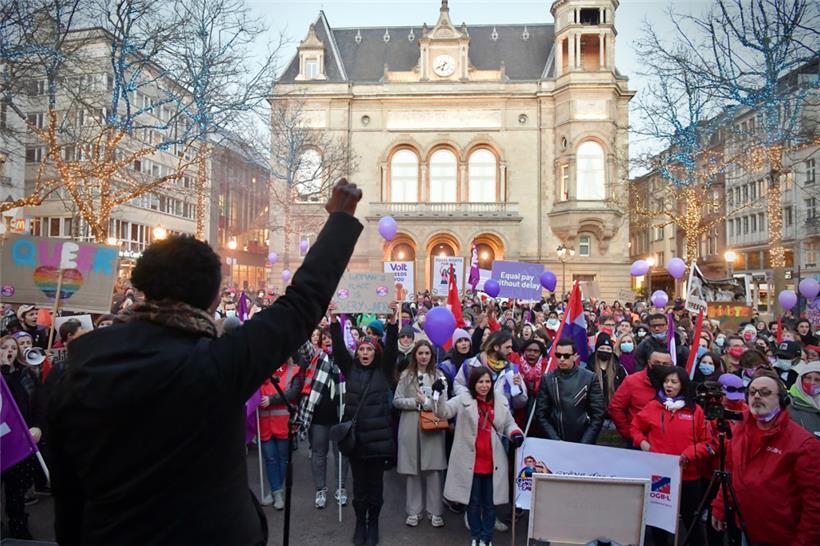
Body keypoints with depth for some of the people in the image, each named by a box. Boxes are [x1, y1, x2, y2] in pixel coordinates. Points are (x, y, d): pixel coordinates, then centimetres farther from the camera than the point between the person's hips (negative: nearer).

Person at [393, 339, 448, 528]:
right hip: (411, 426, 0)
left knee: (434, 469, 1)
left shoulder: (438, 375, 3)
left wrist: (426, 402, -12)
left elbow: (444, 403, -1)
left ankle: (435, 511, 14)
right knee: (413, 469, 7)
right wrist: (416, 401, -11)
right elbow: (397, 401, -1)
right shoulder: (406, 375, 4)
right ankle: (414, 511, 20)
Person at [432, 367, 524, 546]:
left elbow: (509, 424, 14)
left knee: (490, 502, 14)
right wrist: (439, 395, -33)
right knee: (473, 502, 14)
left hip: (492, 462, 2)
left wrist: (516, 433, -8)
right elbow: (443, 412, -16)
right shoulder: (463, 400, -6)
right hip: (471, 461, -2)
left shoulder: (501, 402, 3)